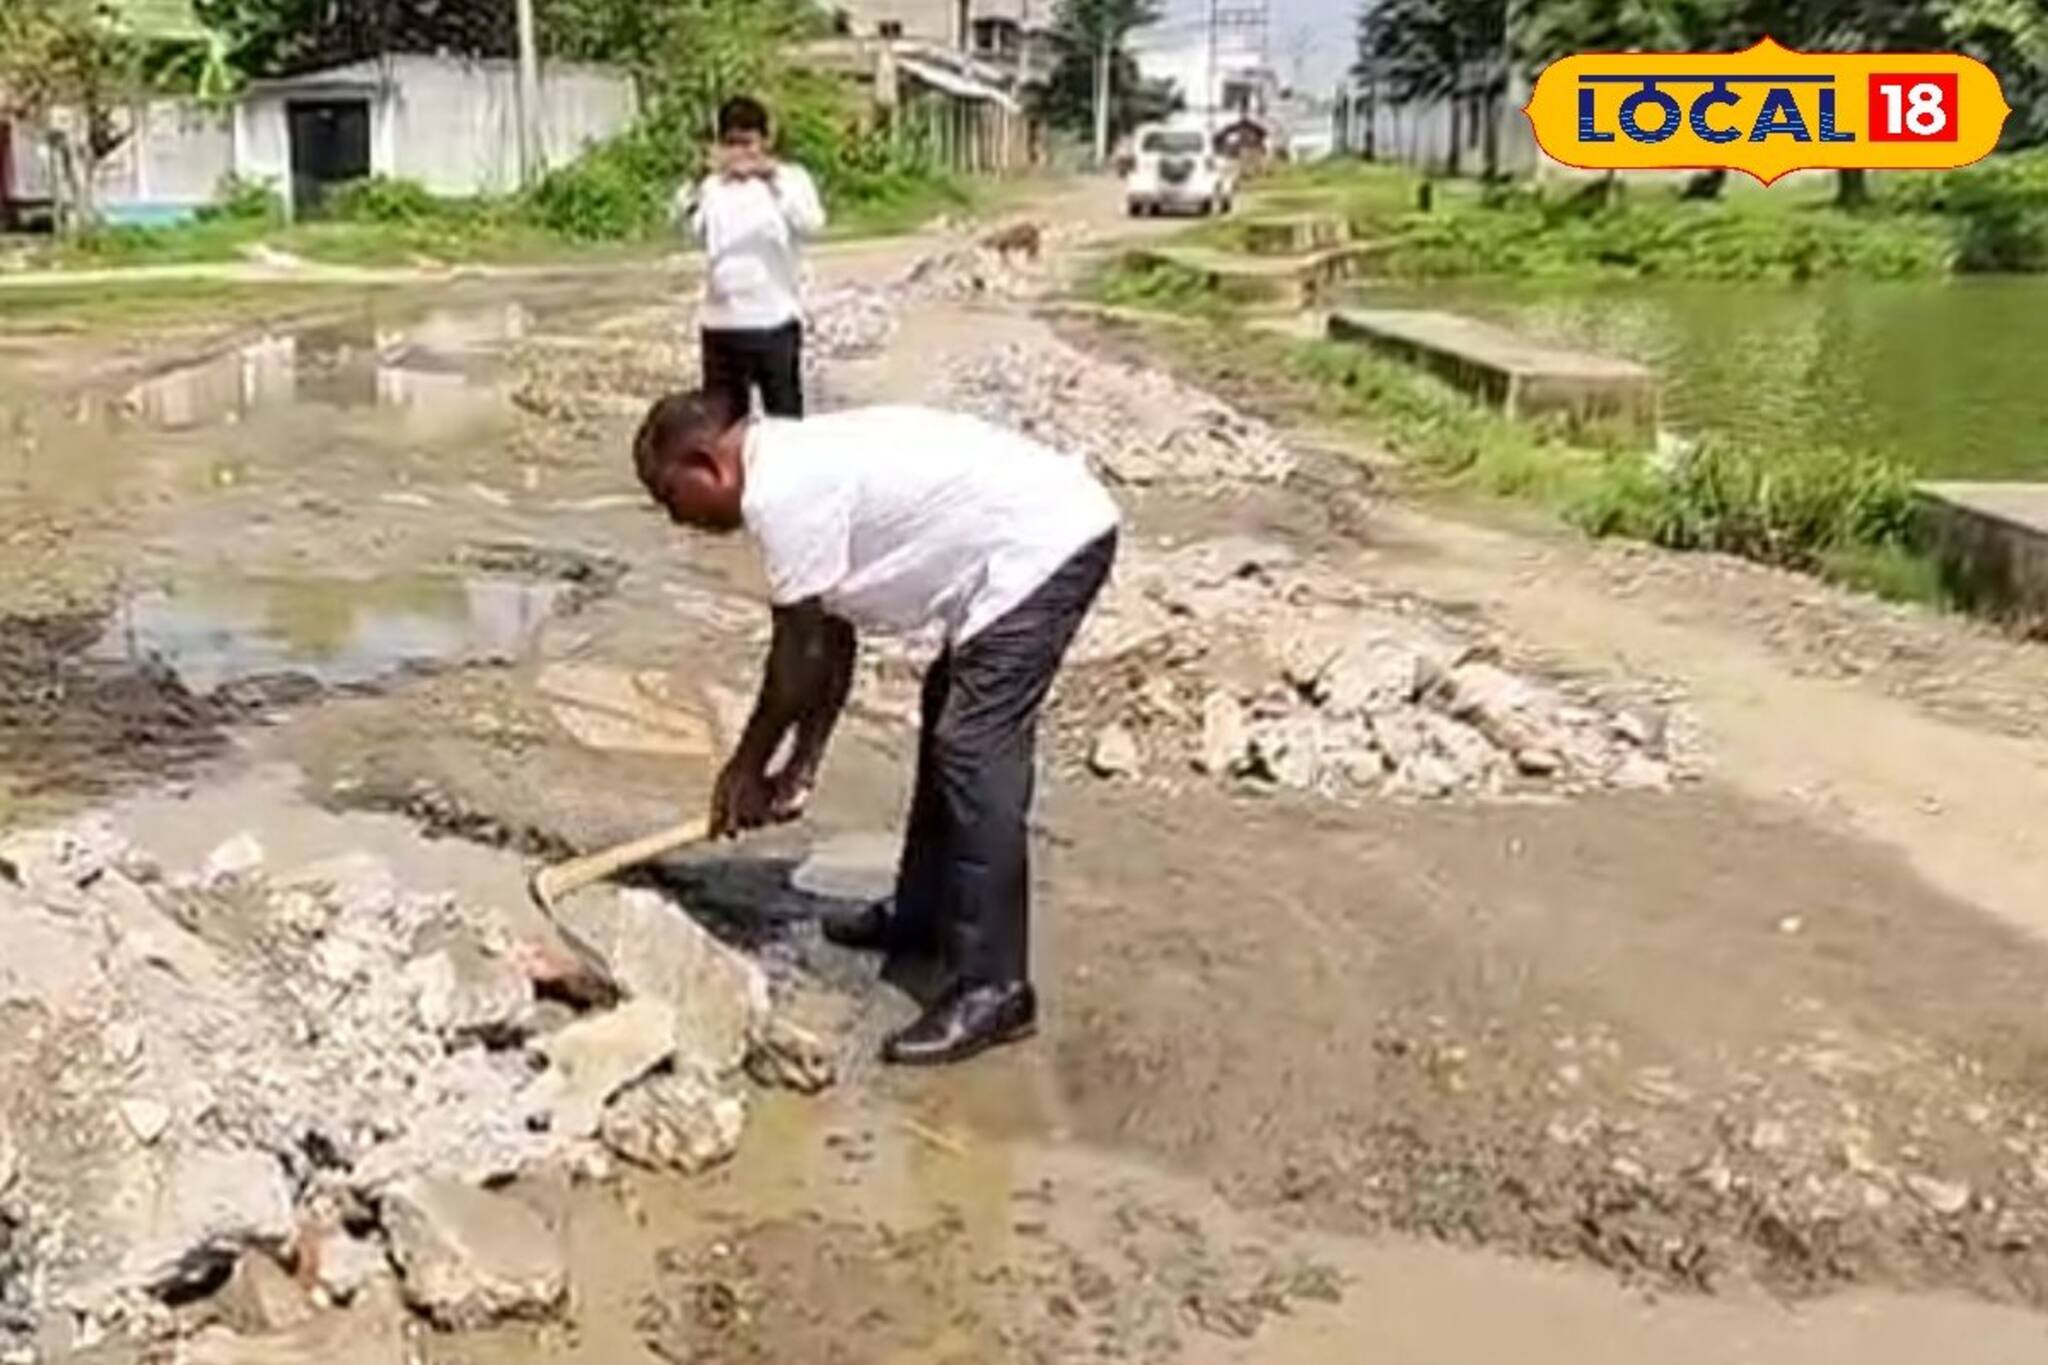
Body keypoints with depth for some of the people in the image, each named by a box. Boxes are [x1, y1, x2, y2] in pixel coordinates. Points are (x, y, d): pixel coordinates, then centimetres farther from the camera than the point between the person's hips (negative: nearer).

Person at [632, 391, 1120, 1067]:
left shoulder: (781, 491, -17)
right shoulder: (797, 462, 14)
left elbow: (799, 654, -10)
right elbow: (831, 642, 17)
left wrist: (747, 767, 3)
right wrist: (801, 764, 16)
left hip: (1043, 544, -11)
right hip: (1045, 529, 11)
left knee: (974, 758, -11)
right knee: (949, 721, 21)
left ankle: (993, 988, -6)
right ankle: (924, 913, 35)